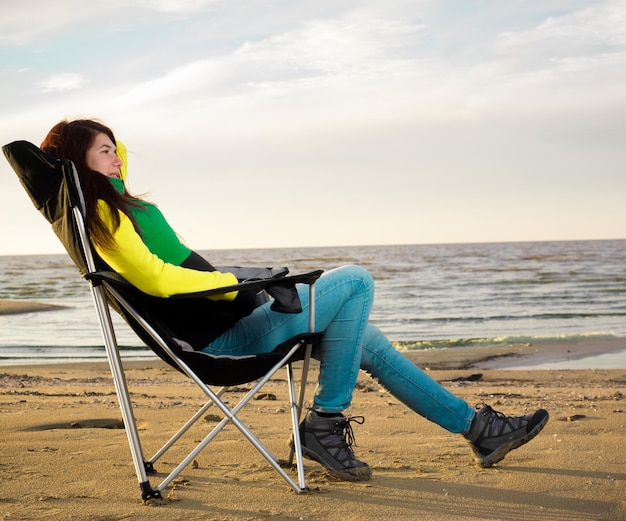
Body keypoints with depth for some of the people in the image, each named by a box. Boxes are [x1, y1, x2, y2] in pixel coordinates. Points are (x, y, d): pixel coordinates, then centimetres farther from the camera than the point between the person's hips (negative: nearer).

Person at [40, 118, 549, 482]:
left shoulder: (107, 203, 15)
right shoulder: (104, 211, -14)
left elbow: (115, 155, 37)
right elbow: (153, 276, -28)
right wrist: (235, 282, -18)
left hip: (230, 323, 11)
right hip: (225, 336, -11)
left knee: (365, 338, 14)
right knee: (355, 280, -9)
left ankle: (477, 426, 22)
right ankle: (325, 422, -4)